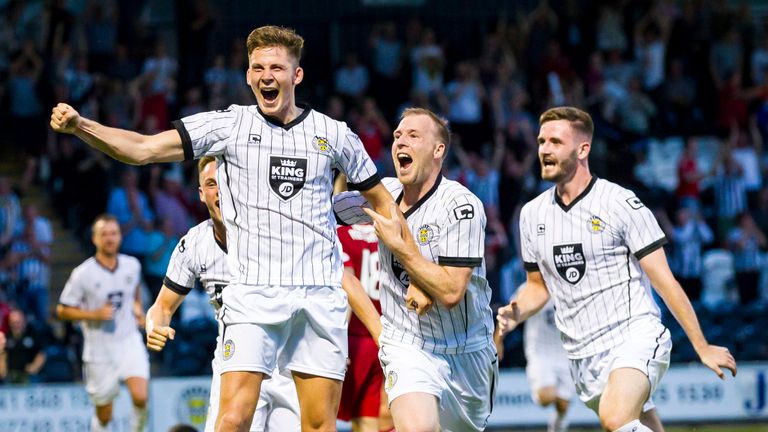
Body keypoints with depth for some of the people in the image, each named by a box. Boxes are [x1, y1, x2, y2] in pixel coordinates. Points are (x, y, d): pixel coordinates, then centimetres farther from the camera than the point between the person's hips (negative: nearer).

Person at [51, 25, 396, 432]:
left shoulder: (334, 134, 7)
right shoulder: (228, 125, 1)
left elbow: (381, 200, 19)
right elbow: (143, 148, -7)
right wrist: (80, 125, -22)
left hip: (320, 298, 2)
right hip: (253, 295, -2)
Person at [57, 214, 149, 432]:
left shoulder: (132, 265, 1)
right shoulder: (83, 273, -11)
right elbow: (62, 310, -5)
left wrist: (137, 308, 7)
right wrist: (95, 314, -18)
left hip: (129, 342, 2)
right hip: (100, 349, -2)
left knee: (140, 397, -22)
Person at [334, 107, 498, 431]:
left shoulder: (460, 206, -16)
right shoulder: (385, 193, 1)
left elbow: (451, 292, -23)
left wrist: (399, 243, -22)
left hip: (467, 354, -1)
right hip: (407, 349, 1)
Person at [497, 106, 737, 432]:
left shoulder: (621, 204, -8)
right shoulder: (532, 214, 8)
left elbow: (664, 282, -6)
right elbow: (538, 285, 21)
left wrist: (702, 347, -5)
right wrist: (514, 314, -1)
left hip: (635, 337, -6)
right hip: (583, 355, 6)